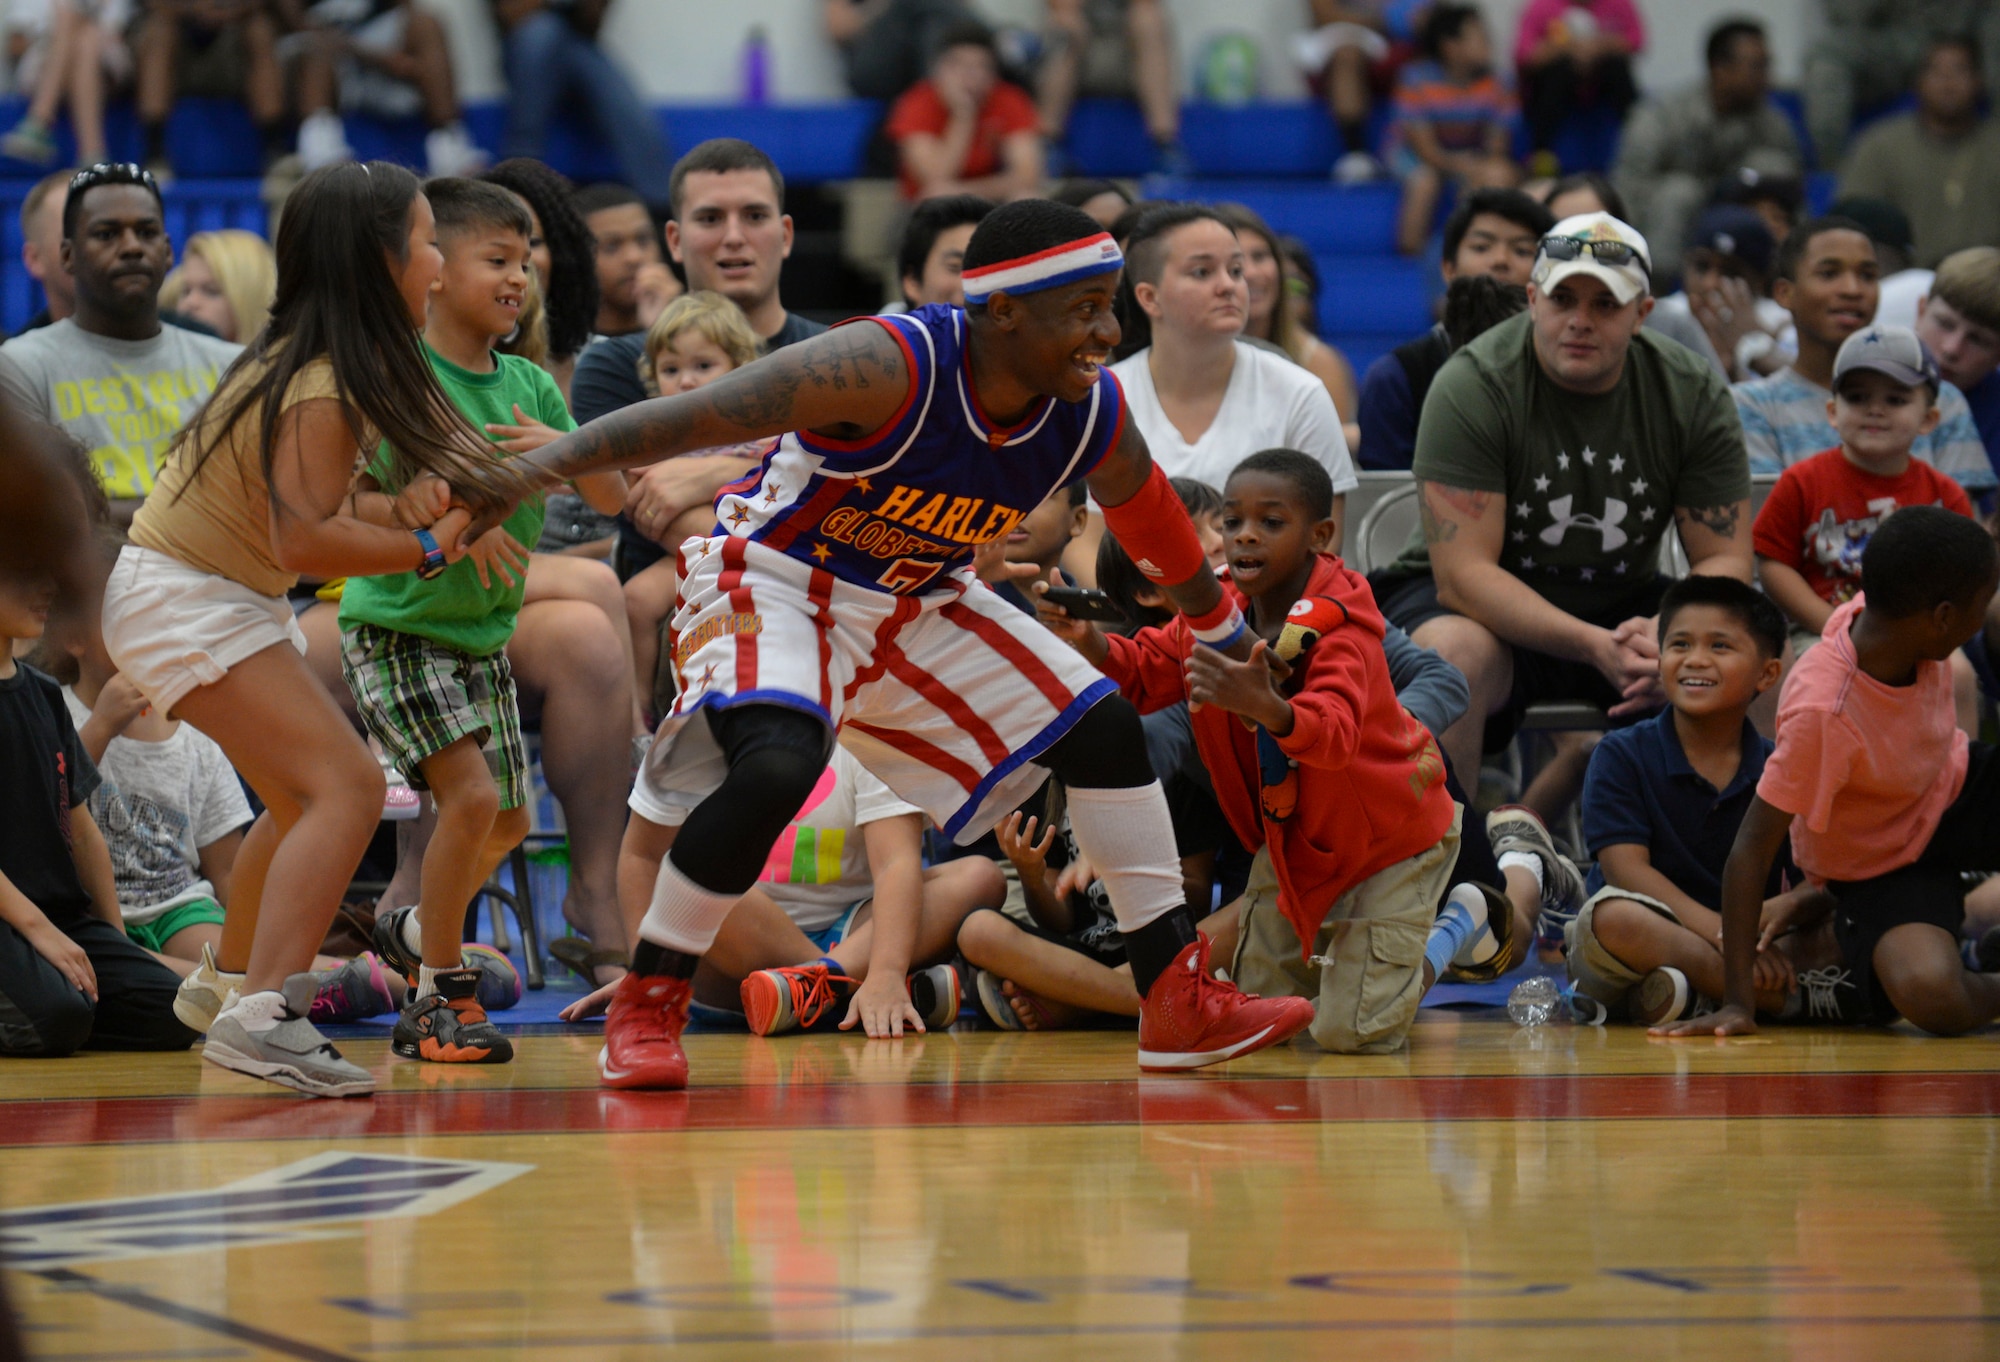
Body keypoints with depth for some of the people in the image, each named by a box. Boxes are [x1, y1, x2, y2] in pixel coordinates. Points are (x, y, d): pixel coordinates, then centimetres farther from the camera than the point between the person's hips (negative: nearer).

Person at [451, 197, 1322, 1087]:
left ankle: (1181, 1006, 13)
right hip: (773, 582, -7)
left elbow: (1158, 530, 12)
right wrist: (522, 472, -38)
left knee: (1102, 728, 2)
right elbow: (689, 418, -32)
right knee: (776, 766, -34)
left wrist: (1225, 636, 27)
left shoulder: (1092, 415, -11)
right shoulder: (891, 367, -31)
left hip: (916, 605, 7)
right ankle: (642, 1014, -18)